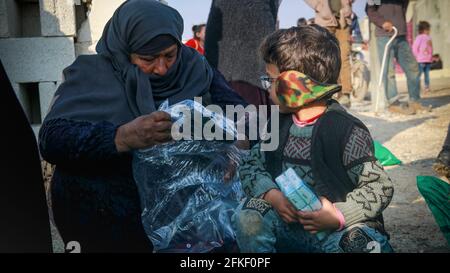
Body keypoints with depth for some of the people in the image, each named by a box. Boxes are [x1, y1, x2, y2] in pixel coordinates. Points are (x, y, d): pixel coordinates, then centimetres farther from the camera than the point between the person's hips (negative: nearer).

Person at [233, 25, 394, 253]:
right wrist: (271, 195, -13)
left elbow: (379, 187, -14)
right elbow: (250, 165, 7)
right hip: (290, 223, 5)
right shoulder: (278, 124, 5)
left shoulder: (347, 131, -15)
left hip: (342, 228, -5)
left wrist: (339, 216, -25)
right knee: (248, 215, -19)